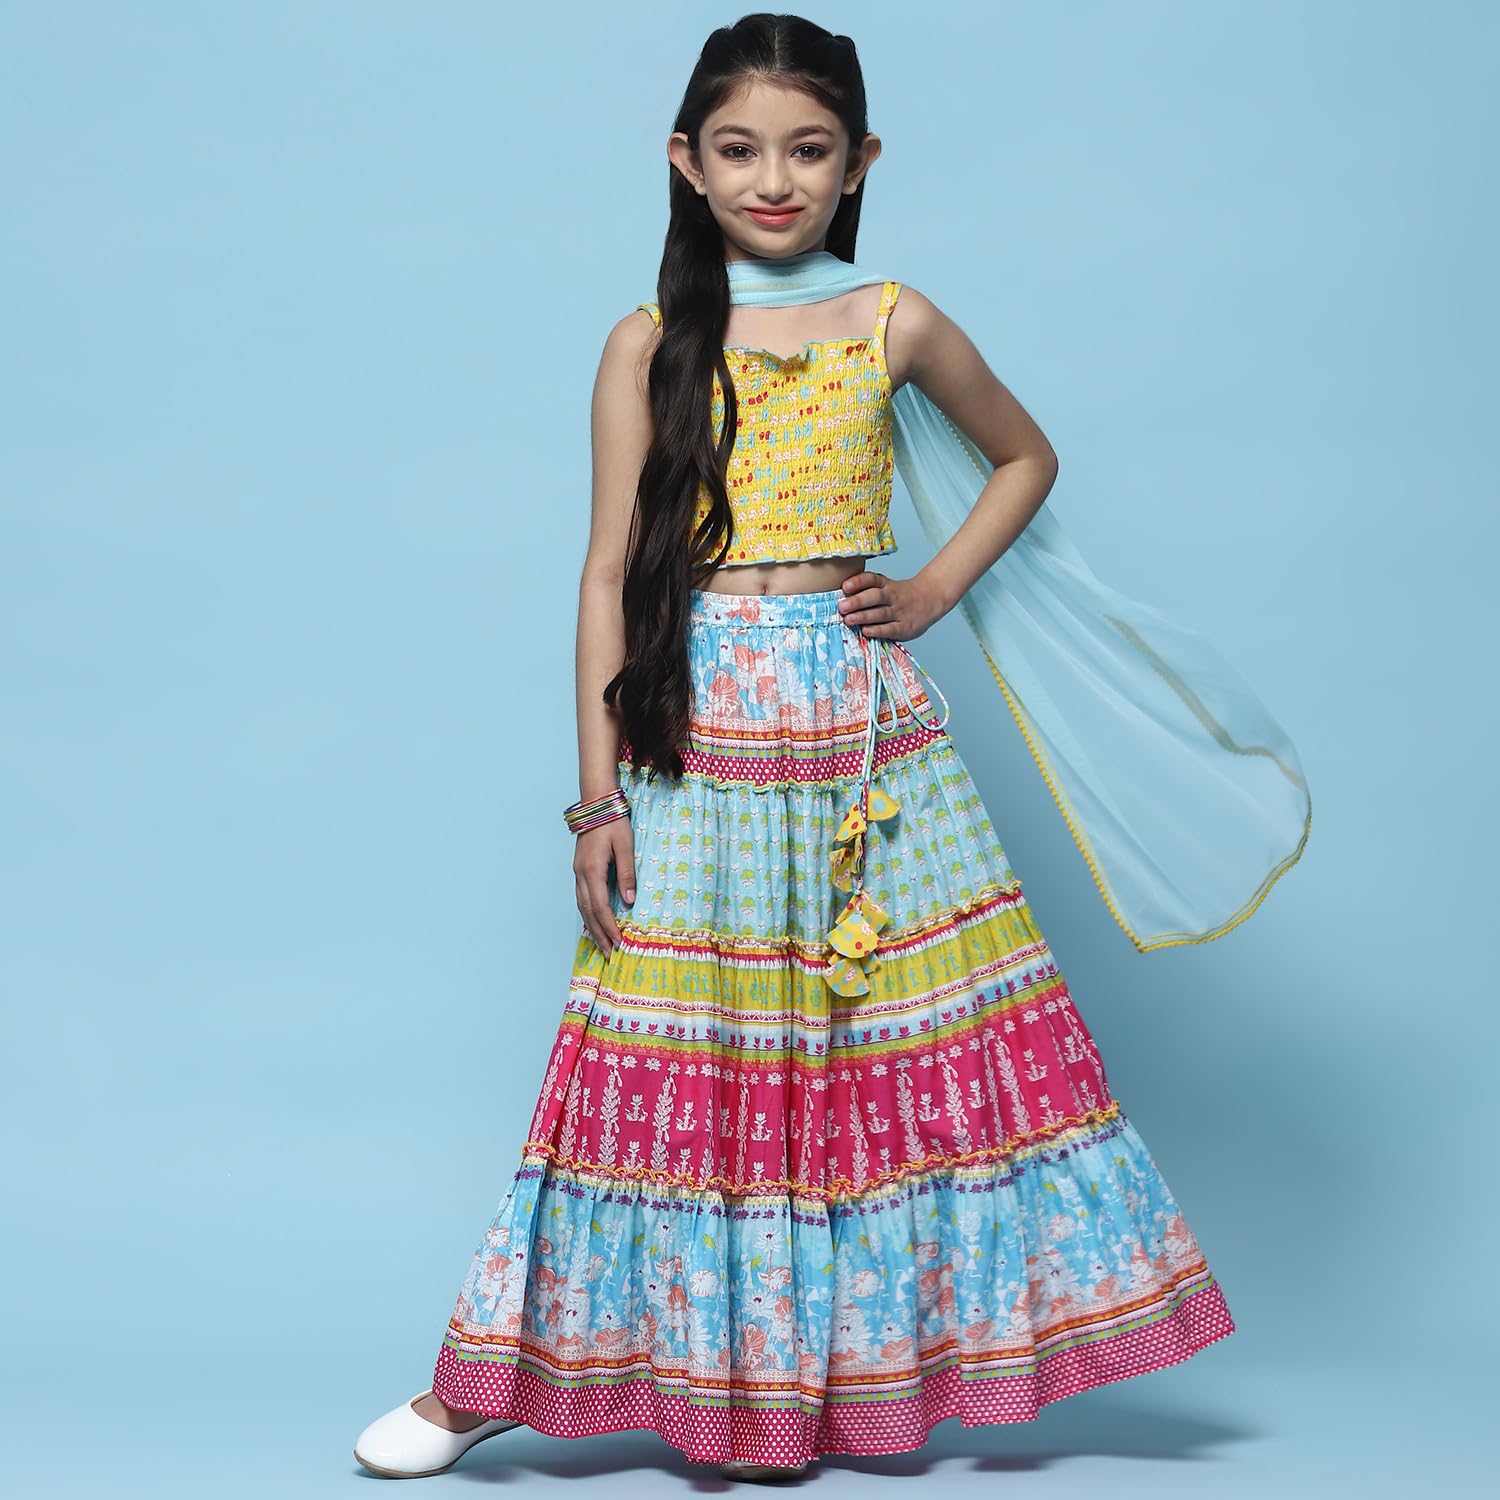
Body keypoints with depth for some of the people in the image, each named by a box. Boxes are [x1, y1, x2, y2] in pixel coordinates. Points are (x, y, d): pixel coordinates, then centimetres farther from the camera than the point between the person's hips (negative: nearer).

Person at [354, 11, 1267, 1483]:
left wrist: (939, 588, 4)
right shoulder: (649, 344, 1)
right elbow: (608, 573, 0)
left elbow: (1026, 454, 19)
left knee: (891, 1027, 3)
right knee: (682, 1043, 1)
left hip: (862, 720, 1)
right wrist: (598, 794, -5)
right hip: (697, 730, -1)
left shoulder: (896, 326, 4)